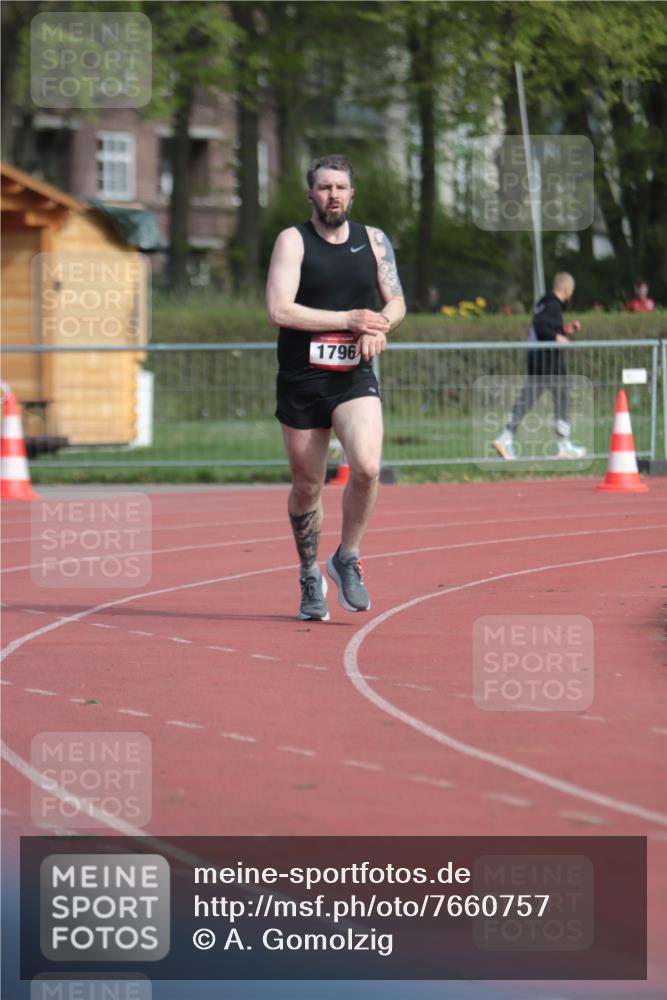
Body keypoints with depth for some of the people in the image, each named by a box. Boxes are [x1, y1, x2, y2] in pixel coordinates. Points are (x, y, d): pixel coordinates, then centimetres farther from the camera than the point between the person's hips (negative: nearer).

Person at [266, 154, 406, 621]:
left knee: (367, 467, -22)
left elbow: (396, 303, 15)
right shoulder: (293, 240, -4)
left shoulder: (374, 241, 7)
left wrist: (379, 325, -9)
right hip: (301, 381, -1)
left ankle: (348, 558, 1)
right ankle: (311, 579, 26)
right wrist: (348, 320, -17)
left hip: (355, 378, 1)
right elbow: (279, 310, -15)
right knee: (307, 486, 6)